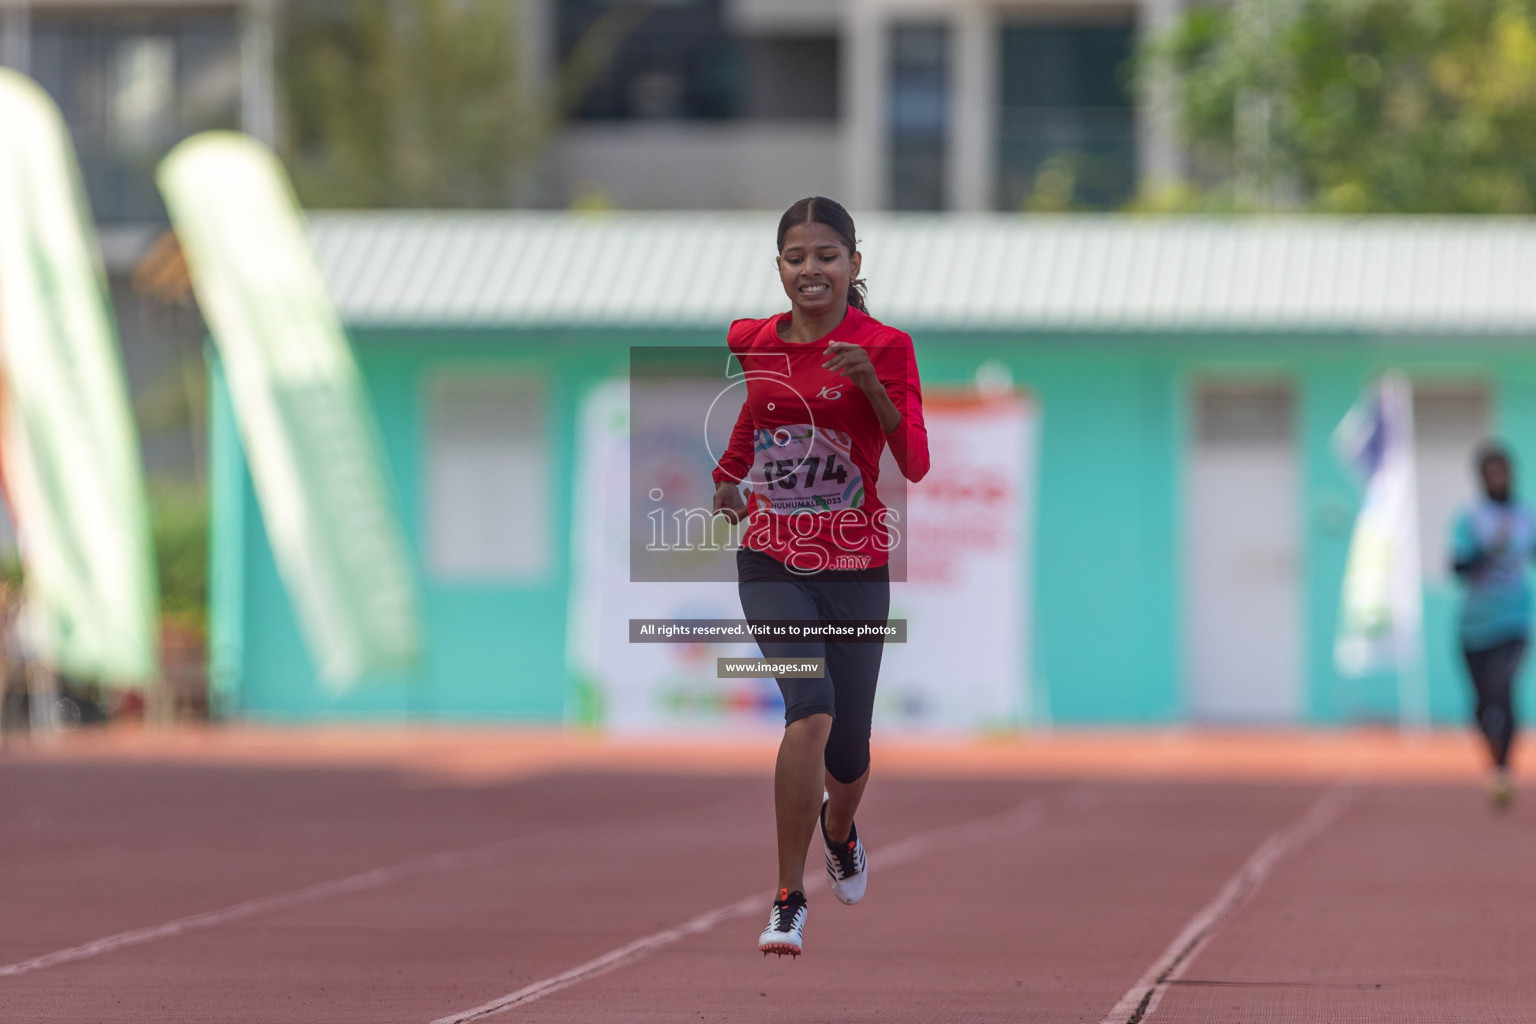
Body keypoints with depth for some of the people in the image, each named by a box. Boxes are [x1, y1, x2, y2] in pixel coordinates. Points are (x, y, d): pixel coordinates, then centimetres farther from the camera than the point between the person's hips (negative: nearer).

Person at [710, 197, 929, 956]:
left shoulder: (884, 347, -7)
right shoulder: (750, 343, 2)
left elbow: (915, 464, -15)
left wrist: (872, 383, -26)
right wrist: (725, 479, 15)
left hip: (856, 565, 0)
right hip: (772, 560, 0)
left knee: (848, 748, 11)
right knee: (812, 709, -24)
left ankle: (838, 831, 50)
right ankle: (788, 902, -16)